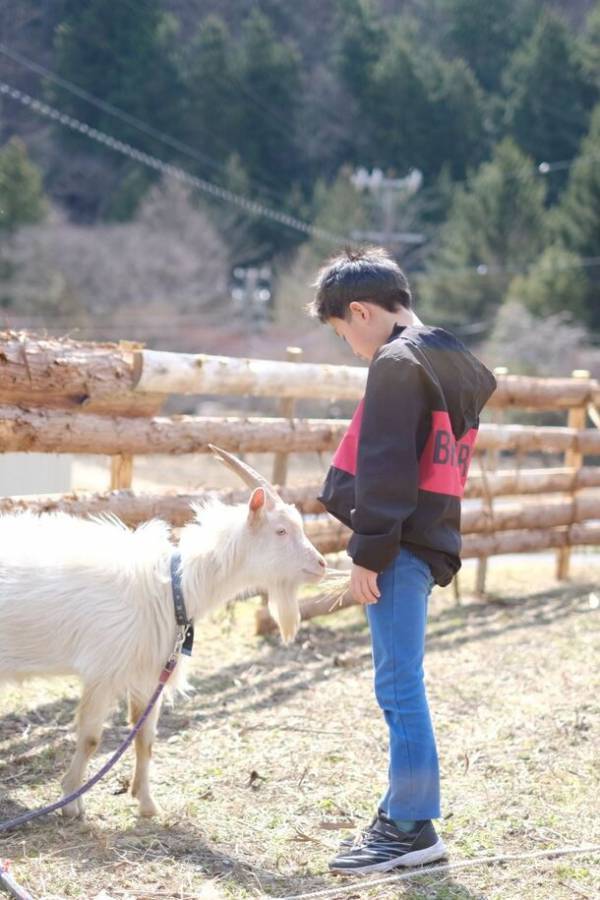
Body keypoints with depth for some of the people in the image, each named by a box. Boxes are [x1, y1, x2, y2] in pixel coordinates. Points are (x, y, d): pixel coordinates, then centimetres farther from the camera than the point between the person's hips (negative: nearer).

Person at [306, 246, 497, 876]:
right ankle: (406, 809, 22)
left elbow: (385, 469, -18)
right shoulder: (452, 363, 18)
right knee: (401, 684, 15)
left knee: (399, 684, -5)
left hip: (401, 547, -10)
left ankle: (411, 826, 0)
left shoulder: (397, 362, -12)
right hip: (431, 541, 10)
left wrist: (368, 552, -15)